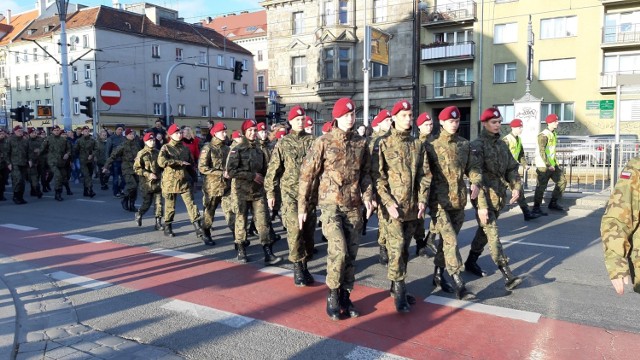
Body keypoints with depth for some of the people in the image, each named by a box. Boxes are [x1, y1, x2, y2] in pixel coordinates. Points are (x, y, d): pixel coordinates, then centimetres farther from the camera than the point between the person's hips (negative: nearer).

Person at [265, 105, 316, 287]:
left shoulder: (312, 141, 5)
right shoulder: (283, 143, 3)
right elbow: (273, 169, 4)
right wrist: (271, 192, 2)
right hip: (290, 192, -2)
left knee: (308, 229, 6)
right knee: (295, 228, -12)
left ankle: (304, 265, 21)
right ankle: (297, 267, 0)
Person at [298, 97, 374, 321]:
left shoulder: (361, 143, 7)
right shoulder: (323, 142, -4)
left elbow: (366, 173, 14)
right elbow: (307, 175, -3)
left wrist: (367, 196, -4)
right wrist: (302, 207, -4)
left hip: (354, 206, 4)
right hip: (331, 204, -4)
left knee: (351, 254, 8)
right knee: (338, 250, -17)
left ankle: (345, 296, 24)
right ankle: (333, 295, 4)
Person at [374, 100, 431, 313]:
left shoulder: (419, 145, 10)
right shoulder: (384, 144, -3)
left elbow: (425, 174, 9)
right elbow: (378, 177, -7)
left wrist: (422, 200, -2)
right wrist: (388, 202, -14)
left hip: (413, 207, 5)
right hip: (393, 207, -4)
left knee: (405, 249, 13)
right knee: (396, 249, -8)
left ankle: (396, 286, 28)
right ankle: (399, 292, 2)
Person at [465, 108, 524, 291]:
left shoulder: (502, 145, 13)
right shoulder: (477, 145, -11)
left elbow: (512, 168, 17)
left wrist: (516, 187, -2)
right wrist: (481, 205, -23)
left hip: (499, 197, 8)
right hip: (484, 198, -7)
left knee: (484, 232, 16)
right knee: (493, 235, -10)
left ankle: (471, 262, 32)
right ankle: (508, 276, -13)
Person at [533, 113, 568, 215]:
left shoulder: (554, 134, 14)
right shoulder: (543, 135, -14)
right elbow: (542, 151, -21)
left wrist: (556, 162, 16)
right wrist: (548, 165, -23)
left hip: (552, 164, 9)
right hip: (543, 165, -9)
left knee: (562, 181, 11)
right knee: (541, 186, -5)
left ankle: (553, 203, 21)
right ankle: (536, 208, 4)